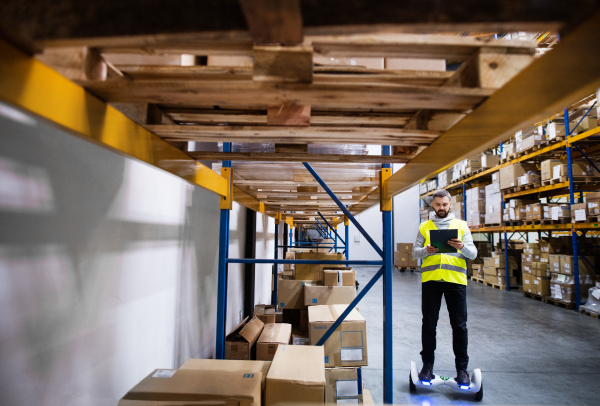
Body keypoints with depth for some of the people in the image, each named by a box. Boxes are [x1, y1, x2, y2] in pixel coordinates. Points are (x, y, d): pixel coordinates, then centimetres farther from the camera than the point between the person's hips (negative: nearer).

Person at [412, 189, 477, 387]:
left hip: (456, 280, 0)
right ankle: (427, 364, 20)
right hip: (430, 280, 1)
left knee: (459, 325, 4)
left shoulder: (461, 225, 10)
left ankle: (462, 368, 18)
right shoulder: (424, 227, 11)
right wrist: (426, 250, -14)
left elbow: (473, 254, 4)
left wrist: (462, 247, -17)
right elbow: (415, 252, 7)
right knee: (429, 324, 7)